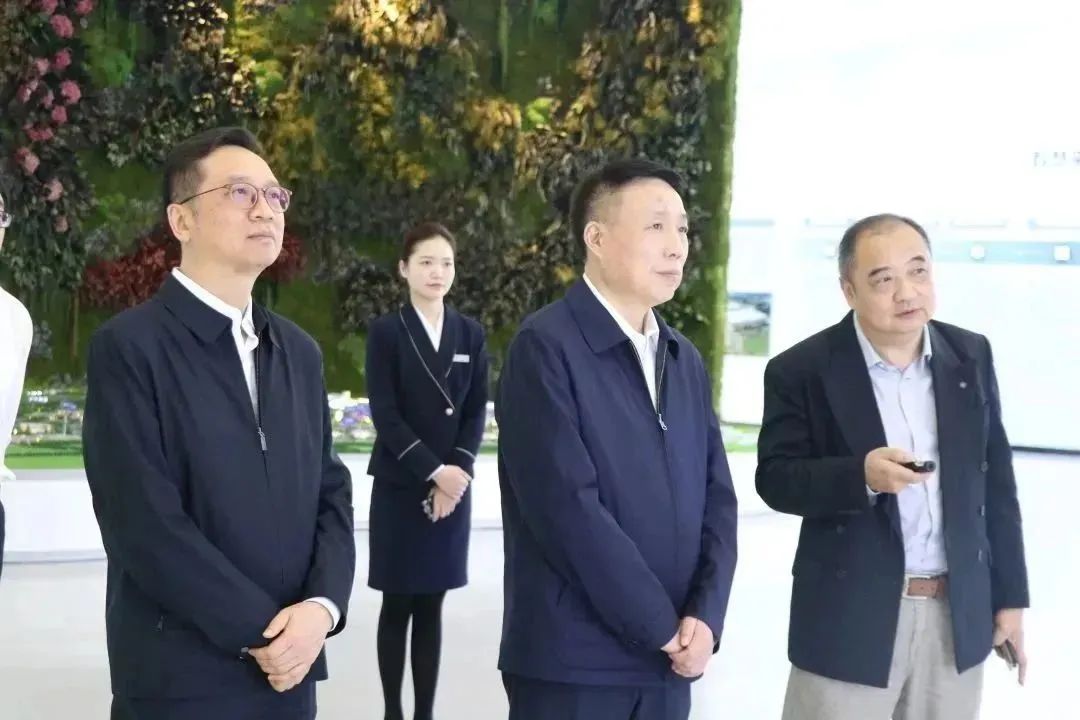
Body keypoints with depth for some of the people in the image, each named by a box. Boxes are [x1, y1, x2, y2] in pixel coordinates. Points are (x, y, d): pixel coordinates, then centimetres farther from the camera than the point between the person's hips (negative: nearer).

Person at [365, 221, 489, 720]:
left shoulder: (470, 333, 7)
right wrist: (434, 471, -16)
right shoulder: (386, 332, -3)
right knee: (397, 607, 3)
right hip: (400, 486, -3)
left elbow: (477, 411, 4)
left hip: (453, 485, 3)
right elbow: (385, 414, -9)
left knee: (431, 608, 8)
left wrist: (457, 472, -9)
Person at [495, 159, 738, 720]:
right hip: (573, 662, -6)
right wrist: (661, 626, -12)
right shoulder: (545, 347, -10)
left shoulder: (685, 361, 12)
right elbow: (567, 507, -17)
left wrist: (704, 615, -7)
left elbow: (716, 497, 8)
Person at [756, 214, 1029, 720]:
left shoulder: (970, 356, 4)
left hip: (958, 612, 4)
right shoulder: (802, 370, -8)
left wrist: (1009, 595, 8)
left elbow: (995, 483, 8)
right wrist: (861, 475, -26)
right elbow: (775, 479, -9)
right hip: (852, 617, -4)